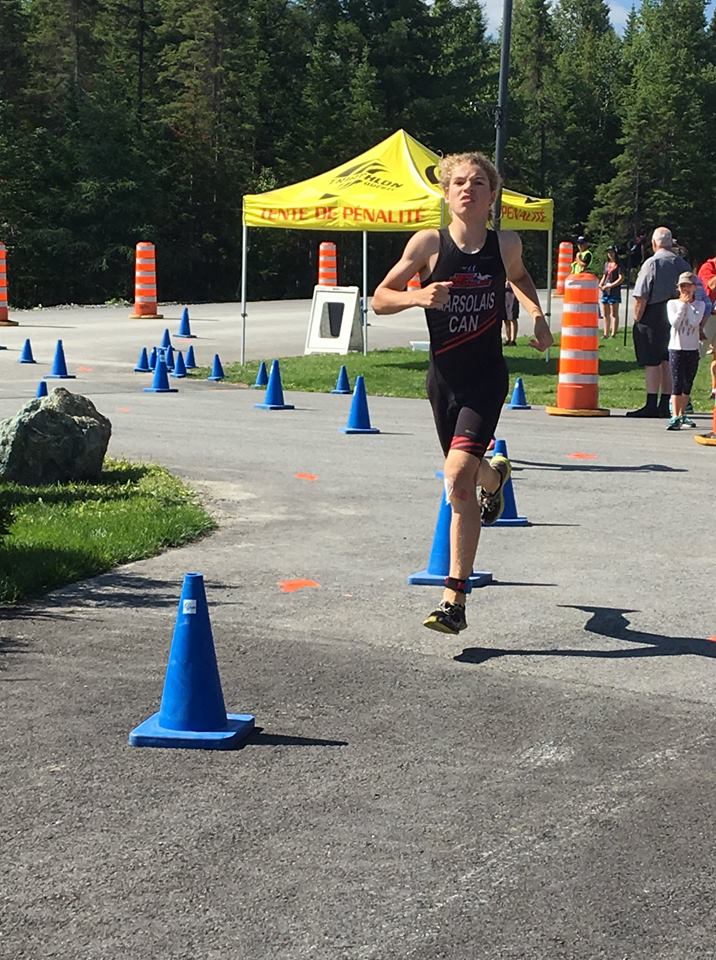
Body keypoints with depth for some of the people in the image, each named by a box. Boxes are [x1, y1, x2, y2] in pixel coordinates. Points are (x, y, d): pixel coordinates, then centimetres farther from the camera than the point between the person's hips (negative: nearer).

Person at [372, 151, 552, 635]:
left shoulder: (506, 244, -2)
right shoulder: (428, 244, -8)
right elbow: (380, 298, -5)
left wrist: (538, 316, 7)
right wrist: (418, 296, -24)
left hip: (487, 377, -2)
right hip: (444, 377, 2)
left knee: (459, 476, -19)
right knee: (465, 475, 18)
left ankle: (455, 600, -14)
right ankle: (495, 474, 61)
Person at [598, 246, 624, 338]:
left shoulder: (618, 265, -4)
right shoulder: (606, 264, 16)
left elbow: (621, 278, -11)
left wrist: (610, 285, -16)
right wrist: (600, 285, 3)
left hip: (614, 291, -7)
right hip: (605, 292, 7)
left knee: (614, 314, -4)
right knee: (606, 314, 9)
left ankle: (613, 334, -4)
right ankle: (606, 334, 15)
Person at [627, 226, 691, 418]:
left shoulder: (651, 263, -11)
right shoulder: (683, 264, 7)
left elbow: (641, 297, -15)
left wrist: (637, 319, -6)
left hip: (653, 317, -6)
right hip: (676, 319, 6)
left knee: (652, 362, -3)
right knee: (668, 362, 11)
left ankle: (651, 405, -3)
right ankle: (666, 405, 15)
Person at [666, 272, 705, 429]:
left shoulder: (699, 305, 3)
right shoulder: (672, 303, 1)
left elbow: (695, 322, -15)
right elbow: (674, 322, -15)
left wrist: (688, 304, -10)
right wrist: (683, 304, -13)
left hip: (693, 349, 2)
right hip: (676, 348, -2)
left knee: (688, 385, 10)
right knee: (677, 383, -11)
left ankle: (682, 415, 24)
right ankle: (675, 417, -16)